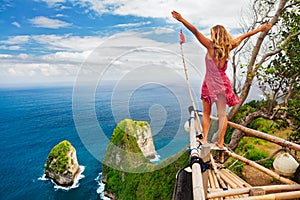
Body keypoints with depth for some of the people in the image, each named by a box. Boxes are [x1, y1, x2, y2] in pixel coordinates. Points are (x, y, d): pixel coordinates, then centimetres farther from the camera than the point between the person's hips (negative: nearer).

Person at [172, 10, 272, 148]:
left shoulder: (211, 46, -10)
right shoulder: (228, 47, 1)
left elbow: (196, 32, -16)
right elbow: (243, 37, 16)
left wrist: (181, 20, -19)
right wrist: (260, 29, 29)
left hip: (209, 83, -3)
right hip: (222, 84, 3)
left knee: (206, 113, 11)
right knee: (222, 114, 8)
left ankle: (204, 139, 6)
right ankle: (220, 142, 10)